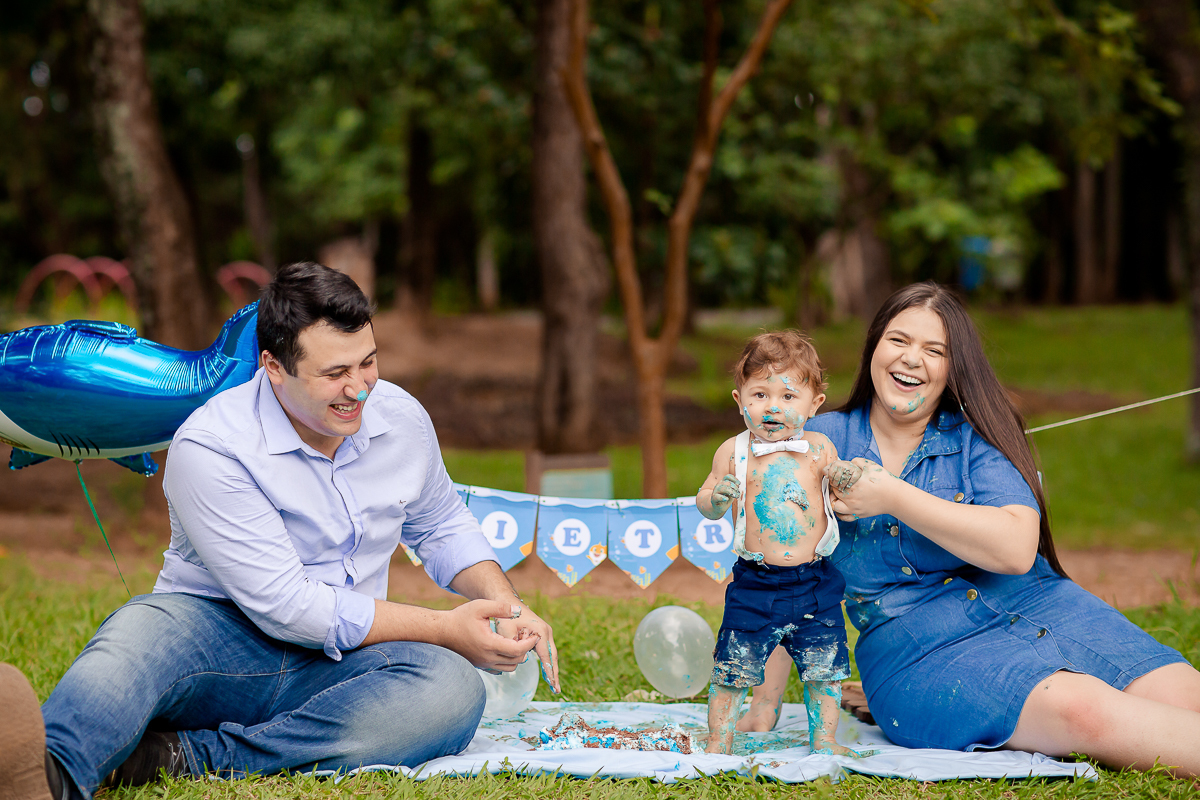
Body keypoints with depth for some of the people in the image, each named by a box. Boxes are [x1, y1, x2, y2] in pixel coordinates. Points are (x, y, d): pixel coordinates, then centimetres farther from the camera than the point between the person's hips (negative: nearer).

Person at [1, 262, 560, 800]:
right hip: (217, 638, -3)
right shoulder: (210, 448, -15)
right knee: (141, 631, -37)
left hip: (336, 665, 4)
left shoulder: (402, 419, 5)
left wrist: (507, 605, 4)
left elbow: (441, 527, 24)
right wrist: (446, 629, -16)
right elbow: (285, 606, -17)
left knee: (454, 687, -30)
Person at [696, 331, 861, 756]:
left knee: (823, 667, 8)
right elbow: (705, 502, 5)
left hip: (813, 582, 1)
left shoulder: (819, 449, 0)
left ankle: (824, 738, 25)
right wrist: (716, 498, -18)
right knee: (732, 666, 3)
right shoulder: (734, 452, -2)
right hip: (754, 583, -1)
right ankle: (718, 741, 20)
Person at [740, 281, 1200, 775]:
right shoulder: (823, 441, 6)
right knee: (1085, 710, -30)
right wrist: (764, 705, 3)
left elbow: (1017, 548, -13)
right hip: (920, 651, -3)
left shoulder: (976, 438, 5)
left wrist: (892, 497, -14)